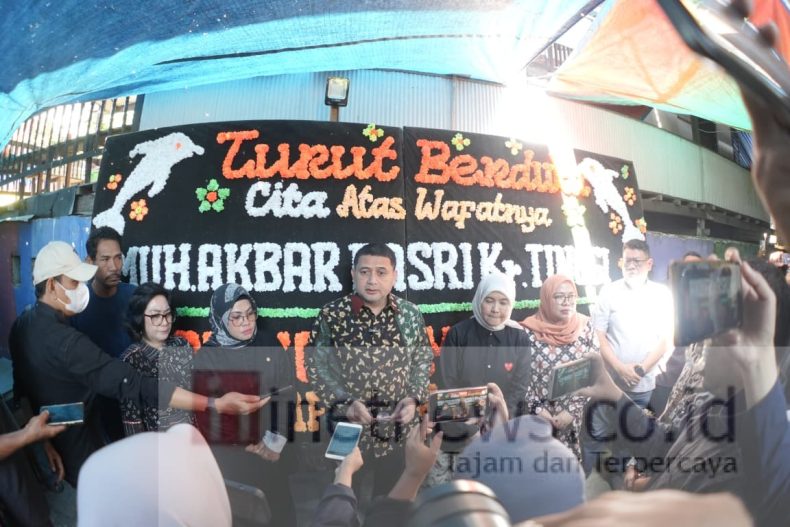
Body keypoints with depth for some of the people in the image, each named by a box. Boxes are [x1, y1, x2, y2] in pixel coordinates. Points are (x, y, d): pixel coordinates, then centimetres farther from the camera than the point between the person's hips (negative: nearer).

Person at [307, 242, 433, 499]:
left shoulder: (411, 314, -1)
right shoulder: (331, 315, -9)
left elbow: (423, 360, 8)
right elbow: (315, 366, -6)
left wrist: (413, 398, -7)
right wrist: (344, 402, -17)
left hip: (398, 428, 2)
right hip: (348, 427, -2)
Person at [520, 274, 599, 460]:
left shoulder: (586, 327, -1)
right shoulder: (529, 331, -5)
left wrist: (573, 410, -8)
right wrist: (538, 409, -9)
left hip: (578, 419, 1)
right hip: (540, 418, -1)